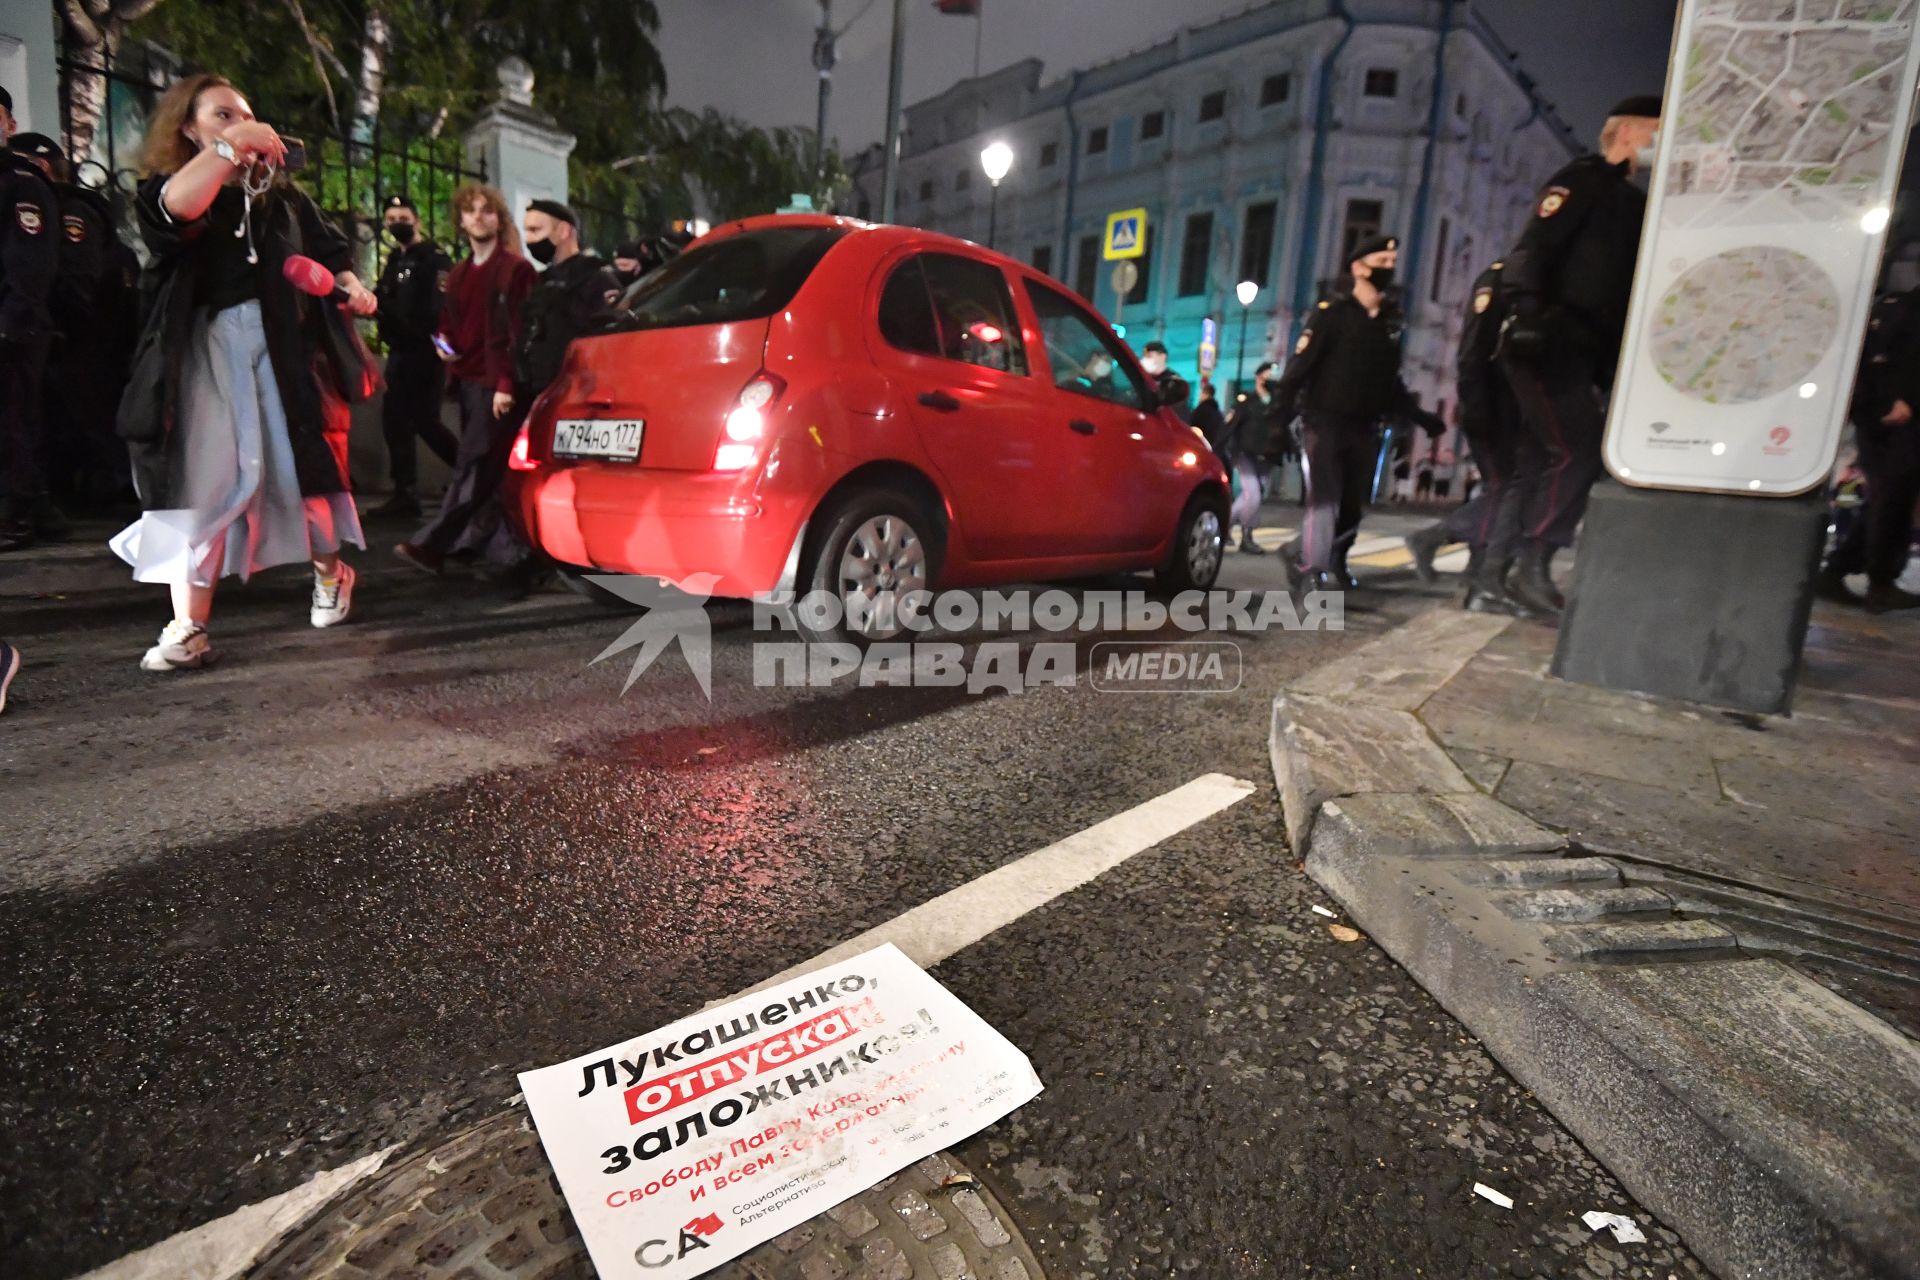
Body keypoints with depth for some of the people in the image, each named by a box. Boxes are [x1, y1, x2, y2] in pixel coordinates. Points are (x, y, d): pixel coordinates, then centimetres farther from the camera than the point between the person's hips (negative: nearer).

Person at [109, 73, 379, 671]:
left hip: (283, 346, 2)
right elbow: (175, 210, -18)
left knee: (302, 465, 6)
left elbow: (329, 249, 20)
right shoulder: (163, 188, 6)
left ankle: (330, 572, 31)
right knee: (199, 482, -8)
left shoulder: (280, 193, 14)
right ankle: (188, 628, -8)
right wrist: (227, 147, -20)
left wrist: (352, 286, -2)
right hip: (206, 351, -2)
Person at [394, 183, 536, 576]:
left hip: (496, 382, -7)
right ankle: (491, 540, 16)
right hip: (466, 378, 8)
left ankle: (431, 544, -10)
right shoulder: (458, 274, 20)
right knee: (484, 467, 8)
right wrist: (444, 344, 6)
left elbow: (519, 332, -10)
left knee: (474, 465, -9)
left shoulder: (516, 269, -3)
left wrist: (506, 384, -18)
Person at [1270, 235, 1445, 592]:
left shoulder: (1391, 320, 13)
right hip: (1325, 422, -6)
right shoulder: (1332, 312, -6)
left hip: (1365, 428, 6)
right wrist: (1280, 414, -22)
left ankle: (1335, 562, 23)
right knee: (1325, 499, -15)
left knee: (1353, 505, 8)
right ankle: (1312, 572, -15)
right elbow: (1299, 365, -13)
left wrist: (1420, 416, 20)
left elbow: (1390, 381, 21)